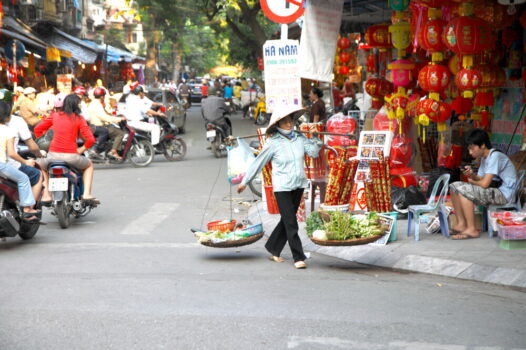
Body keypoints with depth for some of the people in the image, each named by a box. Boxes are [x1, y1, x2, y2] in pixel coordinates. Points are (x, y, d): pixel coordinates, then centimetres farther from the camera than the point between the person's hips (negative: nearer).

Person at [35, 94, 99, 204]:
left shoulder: (55, 116, 7)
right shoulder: (78, 119, -1)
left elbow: (37, 129, 11)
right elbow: (91, 139, -9)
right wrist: (81, 150, 6)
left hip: (53, 154, 2)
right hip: (71, 156, -2)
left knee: (41, 165, 34)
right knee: (89, 165, 30)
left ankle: (46, 195, 18)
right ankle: (86, 194, 15)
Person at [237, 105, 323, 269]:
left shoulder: (299, 138, 4)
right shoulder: (273, 142, -8)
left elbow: (313, 152, -1)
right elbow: (258, 162, -1)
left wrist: (316, 138, -13)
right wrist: (244, 182, 4)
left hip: (298, 184, 5)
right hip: (282, 187, -5)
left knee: (287, 220, 14)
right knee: (291, 223, -8)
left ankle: (273, 249, 31)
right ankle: (298, 258, -5)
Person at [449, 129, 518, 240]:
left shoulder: (495, 156, -18)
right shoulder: (484, 158, 12)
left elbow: (484, 184, -23)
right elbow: (480, 179, 11)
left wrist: (471, 181, -3)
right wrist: (472, 175, -10)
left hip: (504, 194, -10)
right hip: (493, 190, 10)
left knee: (463, 190, -25)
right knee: (454, 186, 3)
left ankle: (471, 230, -19)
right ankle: (461, 224, 0)